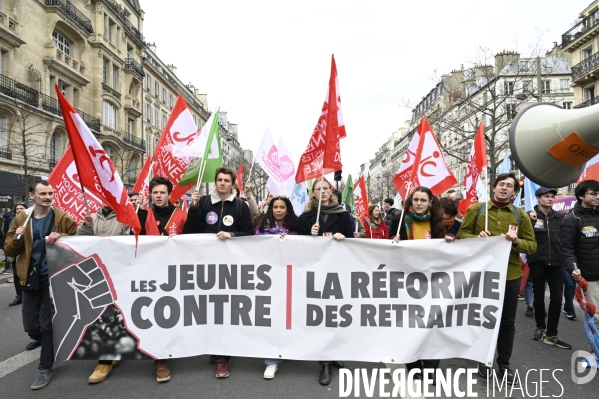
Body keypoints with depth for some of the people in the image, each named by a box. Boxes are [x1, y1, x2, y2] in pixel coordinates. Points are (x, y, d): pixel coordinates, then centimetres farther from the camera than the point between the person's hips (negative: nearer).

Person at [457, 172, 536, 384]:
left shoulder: (520, 215, 4)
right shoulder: (476, 209, -2)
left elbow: (532, 245, 4)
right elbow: (462, 234, 0)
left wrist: (517, 241, -17)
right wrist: (476, 238, -20)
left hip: (510, 275, 2)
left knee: (507, 321, 12)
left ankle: (504, 363, 29)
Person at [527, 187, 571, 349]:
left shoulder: (559, 217, 8)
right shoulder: (530, 215, -3)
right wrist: (531, 222, -20)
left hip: (556, 263, 3)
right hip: (537, 262, -2)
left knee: (557, 299, 0)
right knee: (539, 297, 9)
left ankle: (551, 335, 9)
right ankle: (540, 327, 29)